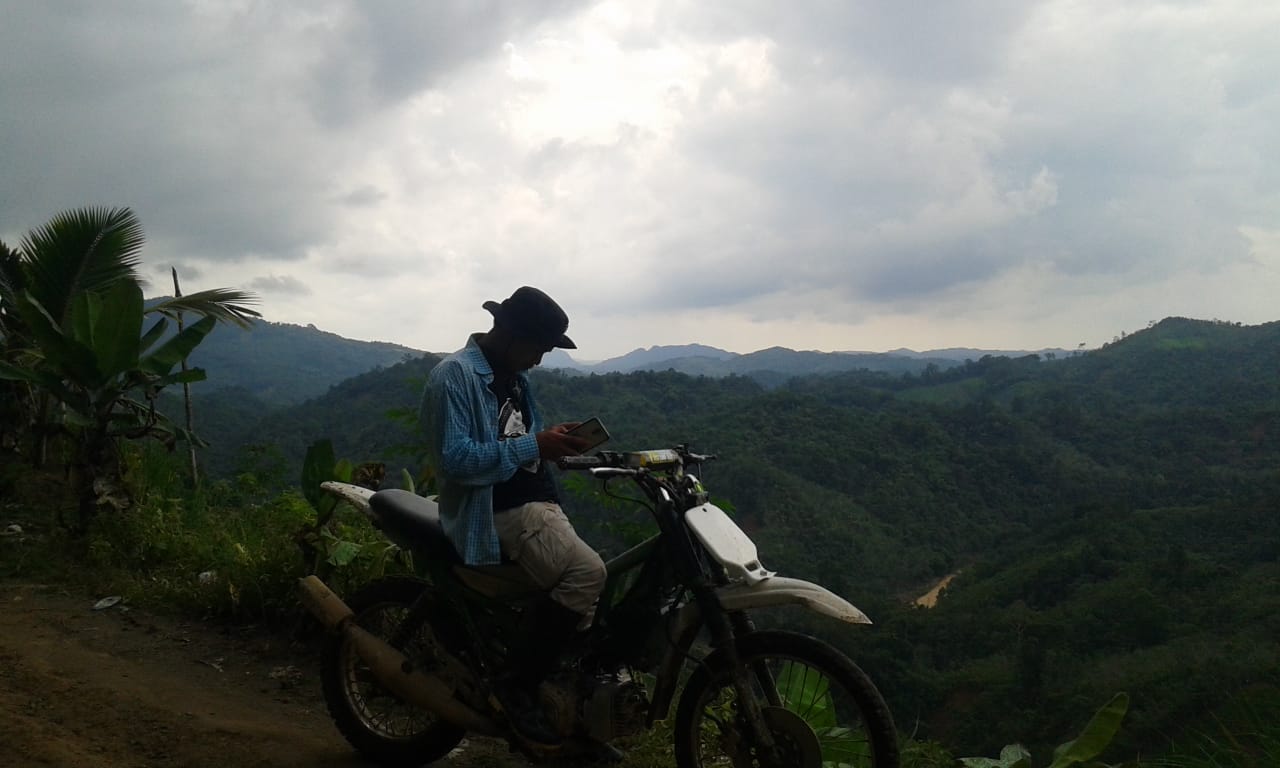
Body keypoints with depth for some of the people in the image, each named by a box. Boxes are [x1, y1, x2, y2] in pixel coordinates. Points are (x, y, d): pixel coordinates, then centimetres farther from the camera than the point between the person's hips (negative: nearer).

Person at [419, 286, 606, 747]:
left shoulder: (513, 376, 17)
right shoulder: (454, 375, -13)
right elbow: (457, 460, -23)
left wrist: (554, 445, 3)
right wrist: (534, 446, -22)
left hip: (536, 501, 10)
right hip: (496, 511, -10)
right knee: (586, 573, -28)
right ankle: (518, 686, -13)